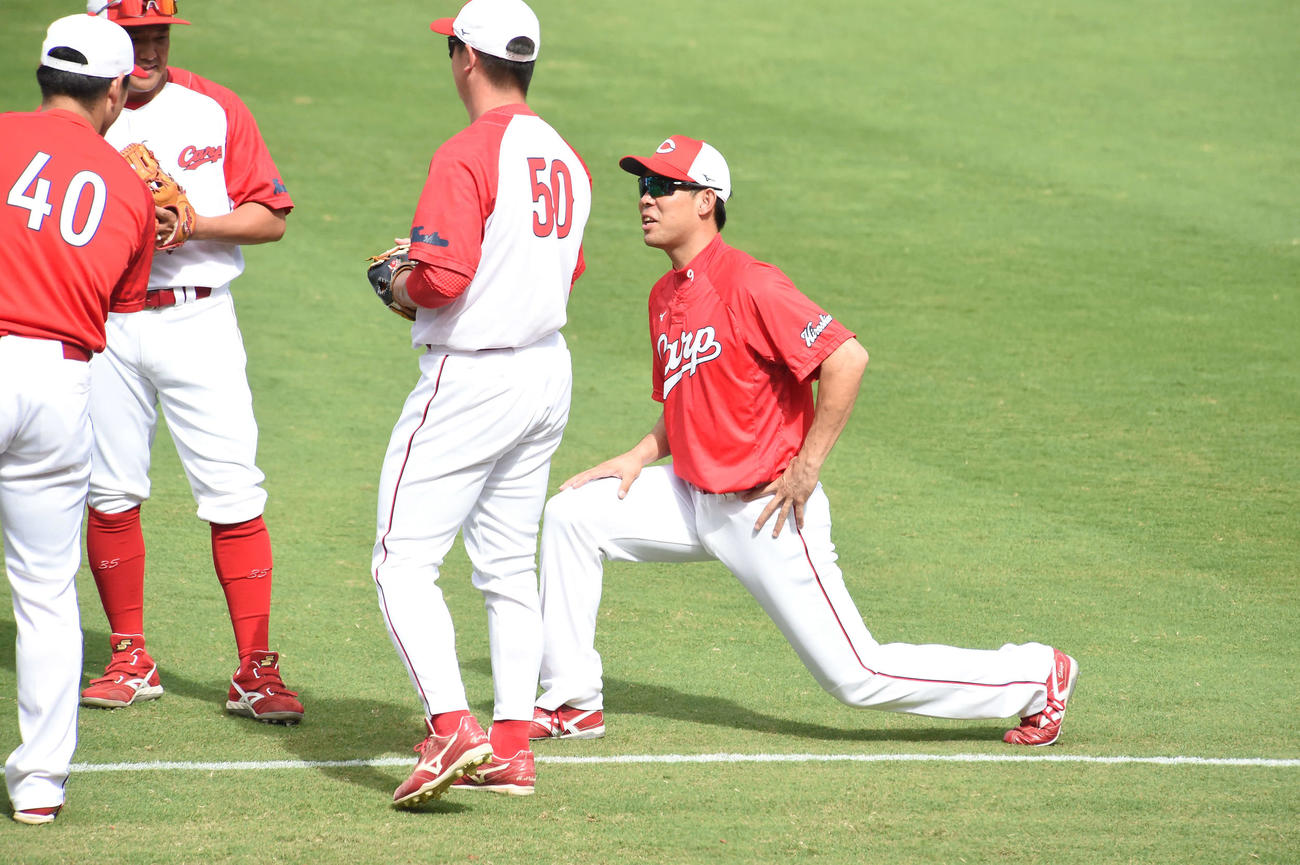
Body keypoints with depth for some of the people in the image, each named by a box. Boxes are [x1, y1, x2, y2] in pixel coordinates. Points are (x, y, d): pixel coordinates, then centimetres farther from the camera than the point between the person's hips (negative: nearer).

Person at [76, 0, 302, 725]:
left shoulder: (215, 110, 6)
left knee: (234, 494, -8)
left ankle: (256, 671, -6)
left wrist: (196, 223, -12)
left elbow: (272, 218, 5)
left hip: (198, 319, -1)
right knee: (111, 495, 5)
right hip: (102, 327, 1)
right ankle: (131, 659, 18)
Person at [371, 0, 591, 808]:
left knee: (405, 562, -5)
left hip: (472, 377, -8)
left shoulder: (467, 156, -18)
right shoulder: (566, 159, 9)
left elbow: (445, 277, -26)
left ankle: (453, 730, -19)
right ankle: (512, 745, 15)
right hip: (548, 371, 8)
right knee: (509, 567, 16)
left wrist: (405, 289, -3)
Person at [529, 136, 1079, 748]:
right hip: (697, 500, 9)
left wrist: (806, 468, -23)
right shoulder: (666, 295, 10)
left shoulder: (746, 285, -19)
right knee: (571, 515, 4)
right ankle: (572, 704, 12)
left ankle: (1036, 677, 7)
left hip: (768, 513, -9)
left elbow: (847, 359, -27)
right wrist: (639, 458, 5)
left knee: (855, 676, -7)